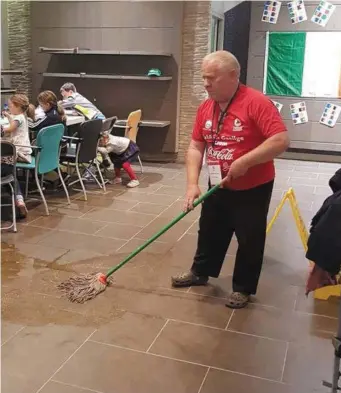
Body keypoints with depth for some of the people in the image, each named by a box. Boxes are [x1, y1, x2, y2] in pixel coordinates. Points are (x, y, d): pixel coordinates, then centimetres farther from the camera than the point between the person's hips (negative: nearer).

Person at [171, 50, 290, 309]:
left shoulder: (256, 102, -21)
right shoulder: (206, 107, 1)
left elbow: (281, 140, -27)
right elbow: (196, 146, 0)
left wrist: (244, 161, -30)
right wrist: (193, 183, -10)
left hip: (253, 190, -6)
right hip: (218, 188, 7)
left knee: (249, 241, 9)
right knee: (209, 233, 21)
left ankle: (243, 288, 27)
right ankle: (200, 272, 43)